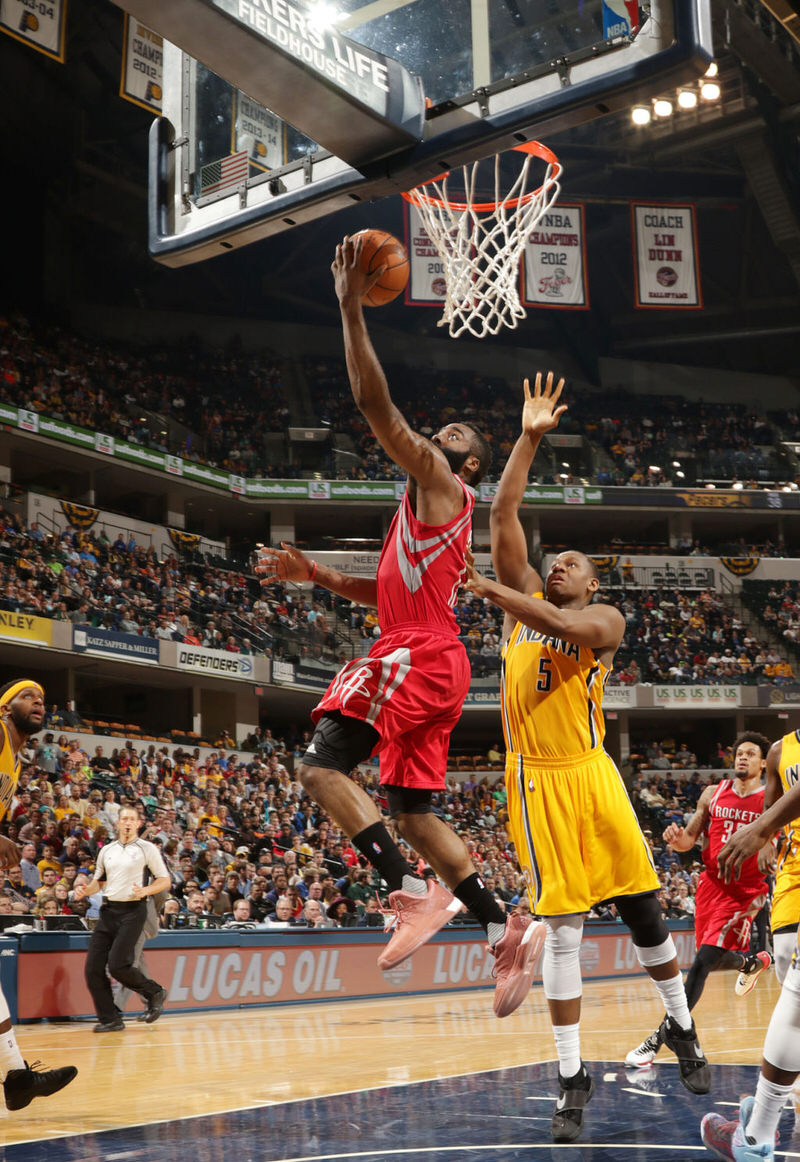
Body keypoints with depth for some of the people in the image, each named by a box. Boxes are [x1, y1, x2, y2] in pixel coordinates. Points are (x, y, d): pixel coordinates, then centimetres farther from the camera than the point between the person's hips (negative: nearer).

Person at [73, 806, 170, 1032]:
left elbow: (165, 880, 0)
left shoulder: (147, 848, 0)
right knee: (93, 968, -3)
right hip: (108, 910, 6)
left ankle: (155, 993, 10)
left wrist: (144, 891, -18)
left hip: (132, 910, -6)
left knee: (118, 965, -15)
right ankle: (110, 1019, 8)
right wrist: (85, 890, 3)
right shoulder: (106, 850, 15)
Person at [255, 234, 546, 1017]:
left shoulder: (439, 480, 0)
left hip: (417, 657, -10)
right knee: (412, 811, 9)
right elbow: (387, 593, 31)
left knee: (321, 763, -18)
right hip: (429, 661, 10)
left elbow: (374, 404, -11)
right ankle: (507, 931, 7)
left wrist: (352, 308, -10)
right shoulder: (431, 507, 27)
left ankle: (413, 891, -23)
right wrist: (314, 575, 22)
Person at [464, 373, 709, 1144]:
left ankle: (680, 1028, 32)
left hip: (589, 775, -1)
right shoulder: (526, 597, 10)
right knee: (561, 931, 2)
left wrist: (488, 589, -31)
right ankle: (572, 1078, 9)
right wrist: (529, 438, 1)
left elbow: (564, 628, -24)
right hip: (533, 781, 1)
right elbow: (502, 513, 4)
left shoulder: (605, 619, 1)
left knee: (642, 911, 8)